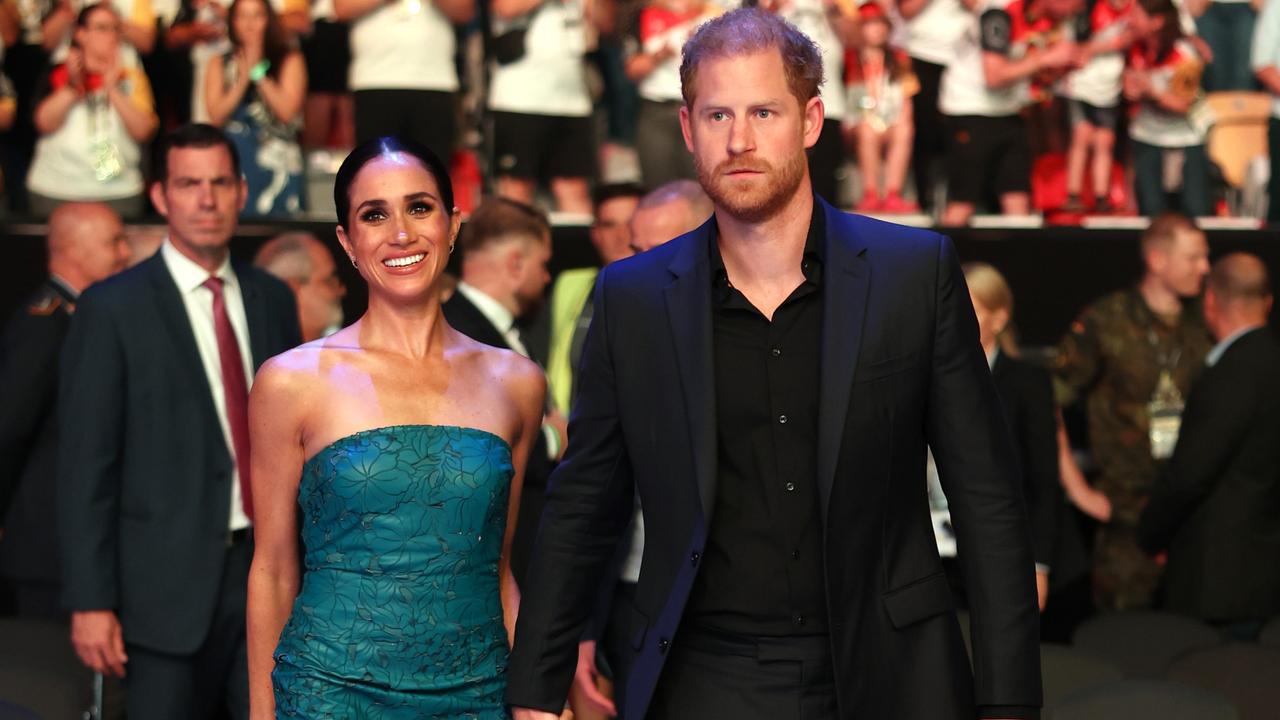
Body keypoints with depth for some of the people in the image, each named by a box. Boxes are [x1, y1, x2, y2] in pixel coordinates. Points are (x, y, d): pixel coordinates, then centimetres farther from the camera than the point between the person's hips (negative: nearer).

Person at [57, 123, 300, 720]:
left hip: (271, 574, 4)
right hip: (170, 581, -4)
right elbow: (86, 466, -7)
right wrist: (91, 602, -11)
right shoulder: (112, 310, -5)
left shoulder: (272, 300, 10)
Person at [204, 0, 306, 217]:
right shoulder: (219, 65, 12)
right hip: (233, 161, 2)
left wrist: (258, 72, -7)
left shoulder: (289, 60, 6)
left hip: (277, 164, -2)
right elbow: (216, 116, 1)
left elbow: (287, 111, -6)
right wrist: (243, 79, -9)